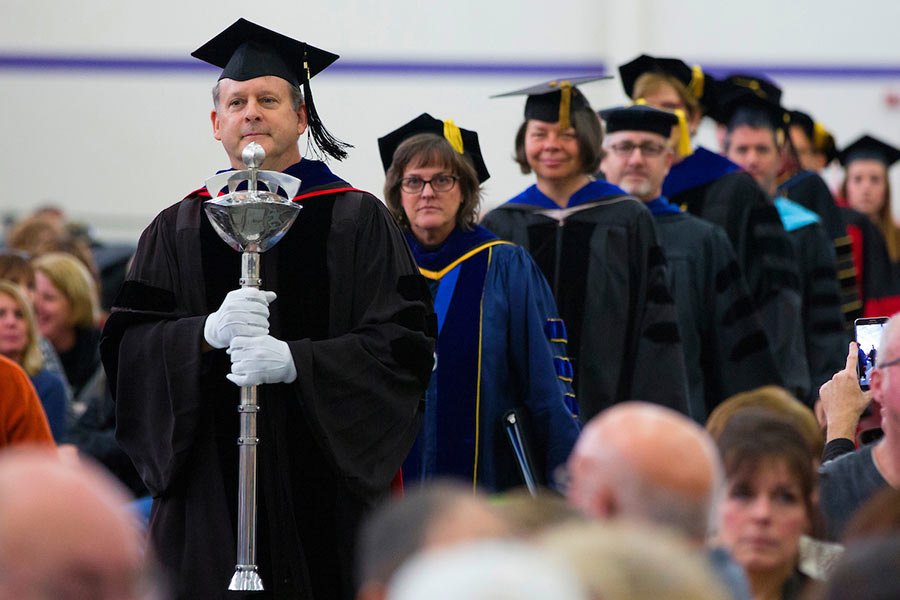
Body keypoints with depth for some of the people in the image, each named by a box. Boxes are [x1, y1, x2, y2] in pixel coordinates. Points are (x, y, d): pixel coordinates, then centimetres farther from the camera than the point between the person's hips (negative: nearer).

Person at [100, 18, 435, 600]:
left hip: (328, 483, -1)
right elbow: (126, 345, 2)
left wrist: (294, 360, -19)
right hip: (212, 495, 2)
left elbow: (406, 343, -6)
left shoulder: (357, 221, 4)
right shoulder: (178, 231, 11)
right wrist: (210, 331, -17)